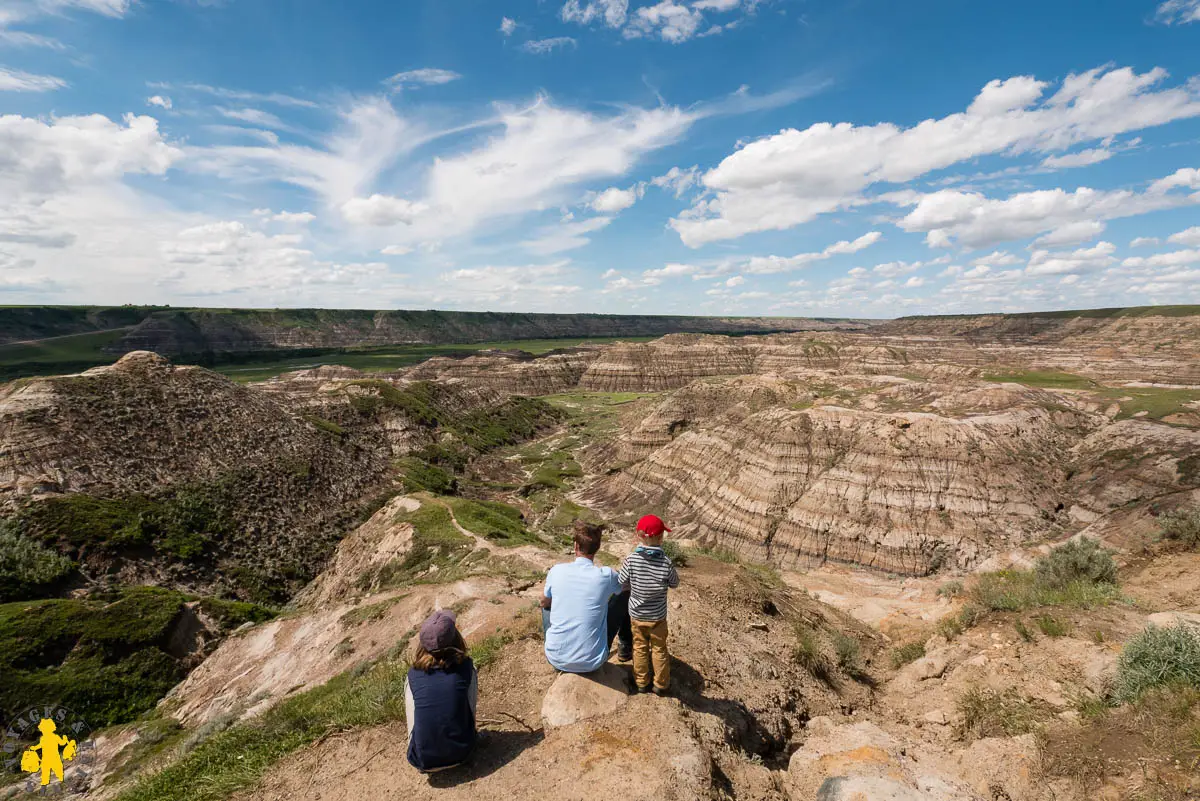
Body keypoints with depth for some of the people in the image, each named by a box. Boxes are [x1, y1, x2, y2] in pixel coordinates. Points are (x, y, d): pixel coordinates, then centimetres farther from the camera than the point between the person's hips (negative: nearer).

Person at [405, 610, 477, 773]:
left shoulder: (413, 675, -5)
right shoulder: (467, 667, -9)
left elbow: (412, 722, 3)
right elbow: (471, 705, 3)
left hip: (422, 760, 0)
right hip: (460, 753, 0)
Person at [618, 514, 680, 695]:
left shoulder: (631, 560, -22)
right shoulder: (666, 562, -24)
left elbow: (622, 583, -10)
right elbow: (674, 584, -8)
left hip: (636, 614, 1)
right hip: (657, 616, -1)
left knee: (640, 648, 20)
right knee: (659, 649, 18)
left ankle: (641, 683, 35)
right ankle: (661, 685, 33)